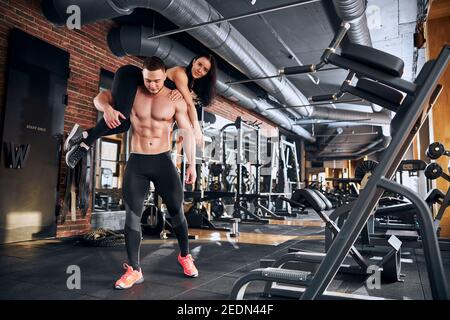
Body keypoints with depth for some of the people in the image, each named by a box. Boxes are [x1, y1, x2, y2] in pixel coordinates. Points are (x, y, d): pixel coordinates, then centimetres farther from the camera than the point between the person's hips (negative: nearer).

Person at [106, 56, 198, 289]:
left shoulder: (175, 100, -2)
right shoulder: (132, 93, 3)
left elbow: (187, 133, -3)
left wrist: (191, 164, -8)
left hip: (162, 161, -1)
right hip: (136, 163, 2)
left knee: (176, 210, 5)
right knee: (132, 215, 1)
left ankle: (185, 256, 28)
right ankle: (134, 270, 13)